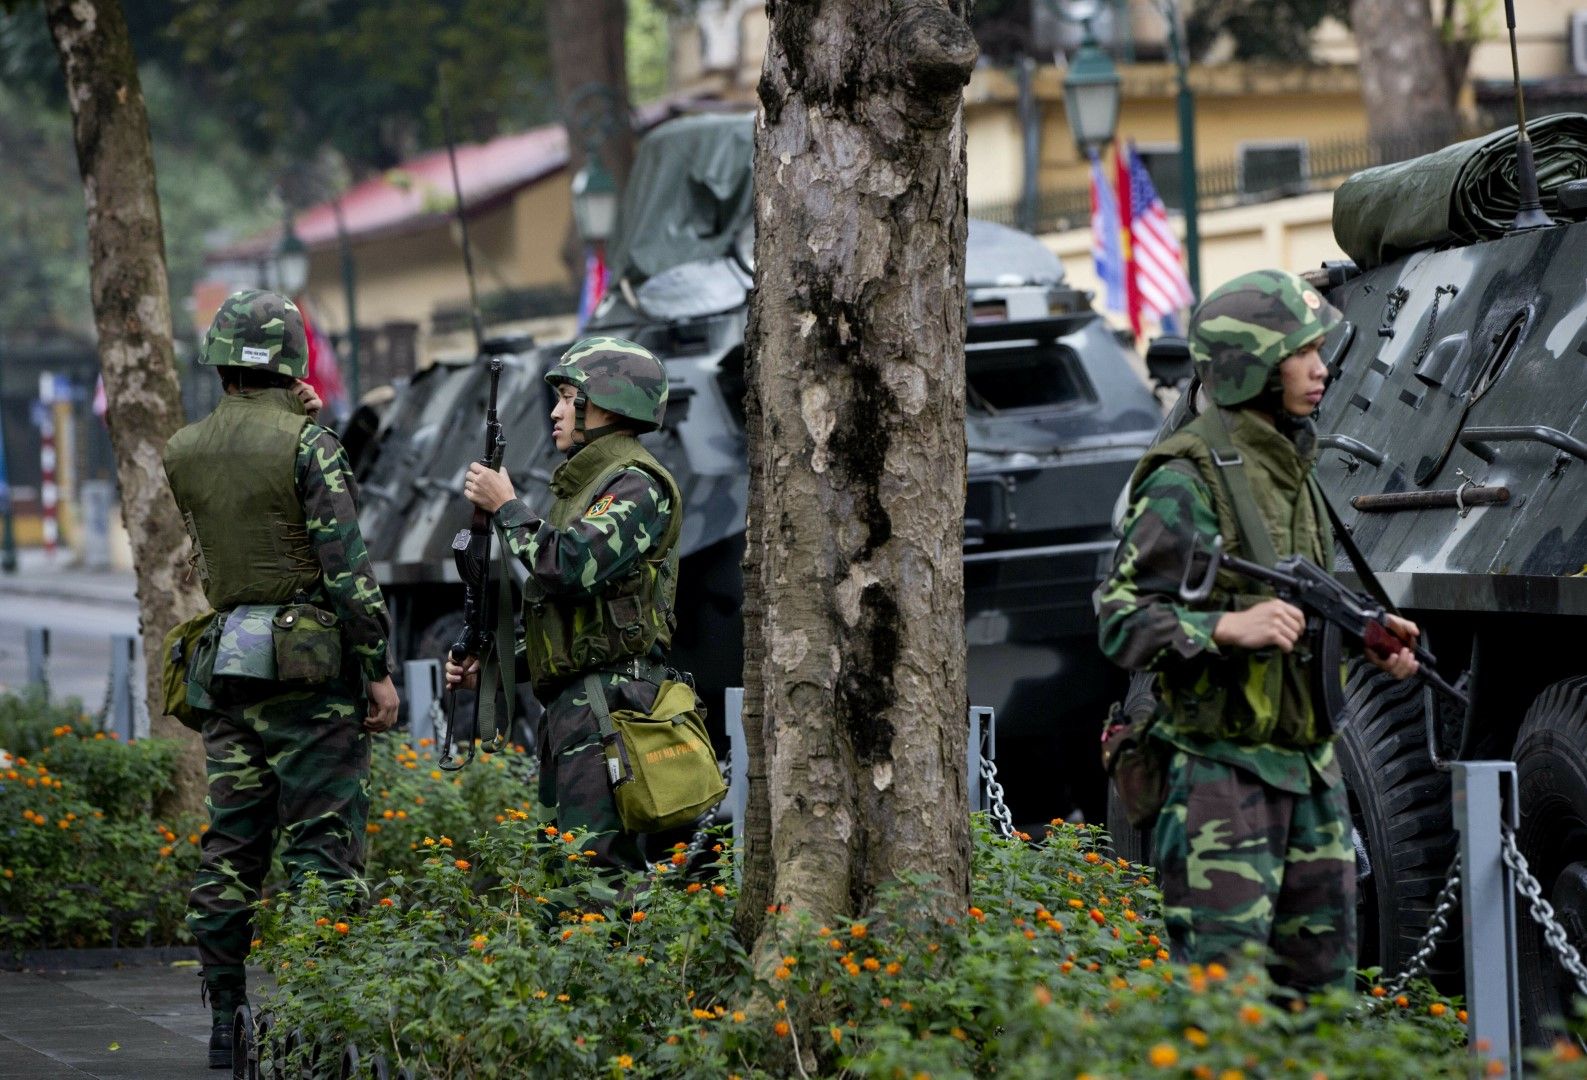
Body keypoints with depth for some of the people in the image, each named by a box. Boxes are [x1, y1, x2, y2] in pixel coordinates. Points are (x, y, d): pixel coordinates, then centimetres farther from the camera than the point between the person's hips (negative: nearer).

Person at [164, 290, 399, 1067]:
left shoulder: (183, 455, 7)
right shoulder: (308, 447, -11)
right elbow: (347, 566, -14)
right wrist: (380, 670, -8)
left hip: (229, 660, 6)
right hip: (312, 663, -6)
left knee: (231, 848, 9)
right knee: (321, 842, -3)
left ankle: (226, 1025, 10)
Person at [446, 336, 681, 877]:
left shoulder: (636, 485, -8)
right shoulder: (583, 483, 23)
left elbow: (571, 568, -22)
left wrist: (506, 507, -9)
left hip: (608, 702, -10)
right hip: (568, 705, 10)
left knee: (597, 870, -15)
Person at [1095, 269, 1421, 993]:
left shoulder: (1293, 471, 15)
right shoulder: (1186, 480, -12)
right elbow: (1119, 620, -16)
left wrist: (1370, 642, 8)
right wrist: (1229, 628, -28)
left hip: (1308, 768, 8)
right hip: (1221, 773, -8)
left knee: (1322, 980, 10)